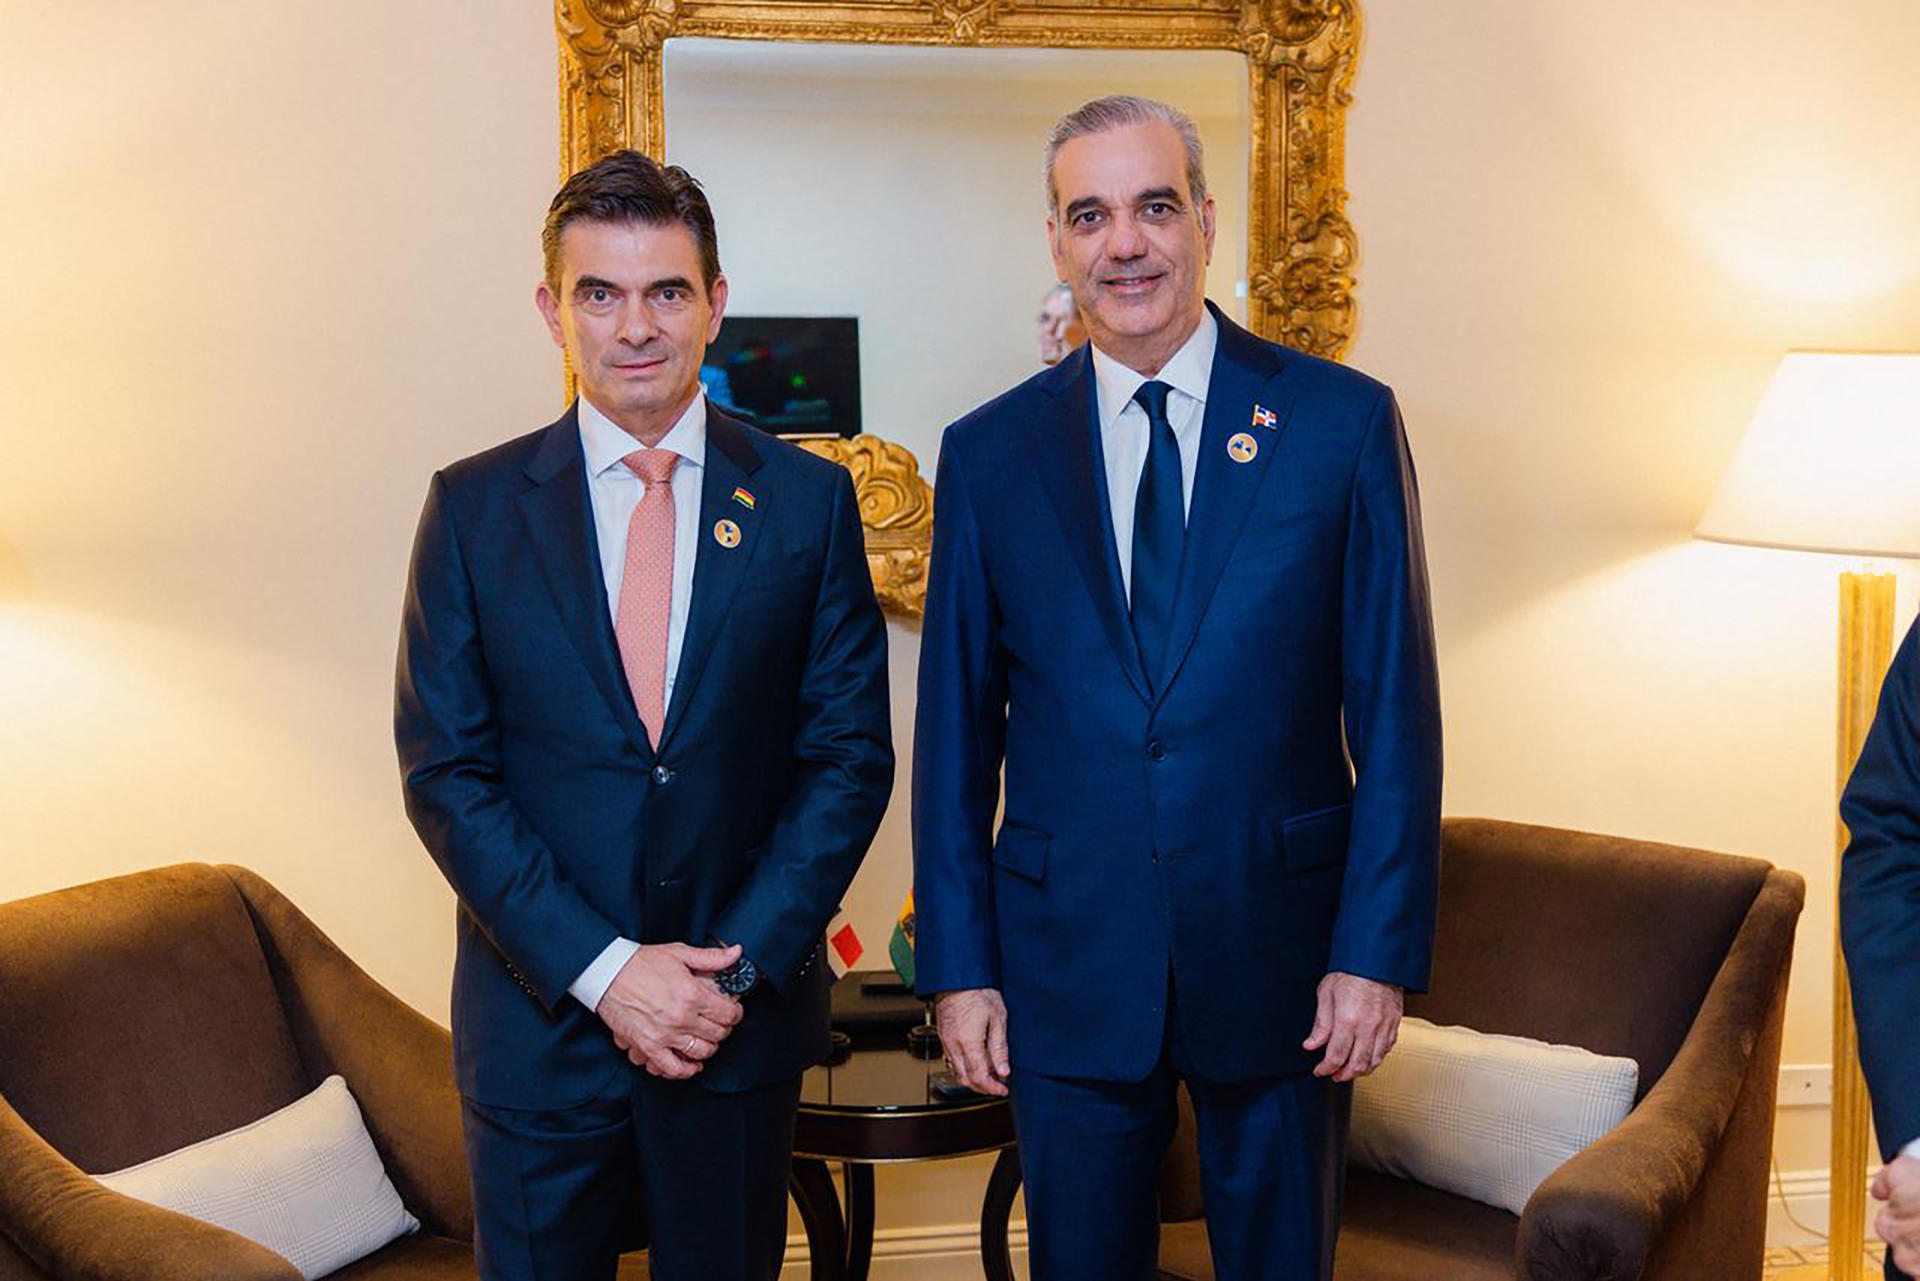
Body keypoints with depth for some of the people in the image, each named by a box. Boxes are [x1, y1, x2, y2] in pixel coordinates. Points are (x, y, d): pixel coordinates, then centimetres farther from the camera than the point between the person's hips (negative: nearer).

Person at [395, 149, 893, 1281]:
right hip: (541, 1015, 0)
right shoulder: (473, 507, -2)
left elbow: (851, 753, -2)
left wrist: (737, 966, -11)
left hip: (743, 1017, 1)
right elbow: (446, 771, -5)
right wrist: (603, 969, -14)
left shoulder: (808, 499, -1)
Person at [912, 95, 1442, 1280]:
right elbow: (955, 733, 4)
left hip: (1282, 959, -1)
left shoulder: (1344, 423, -2)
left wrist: (1379, 951, -7)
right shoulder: (990, 455, 2)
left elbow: (1397, 712, -3)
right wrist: (959, 964, 1)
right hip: (1067, 961, 1)